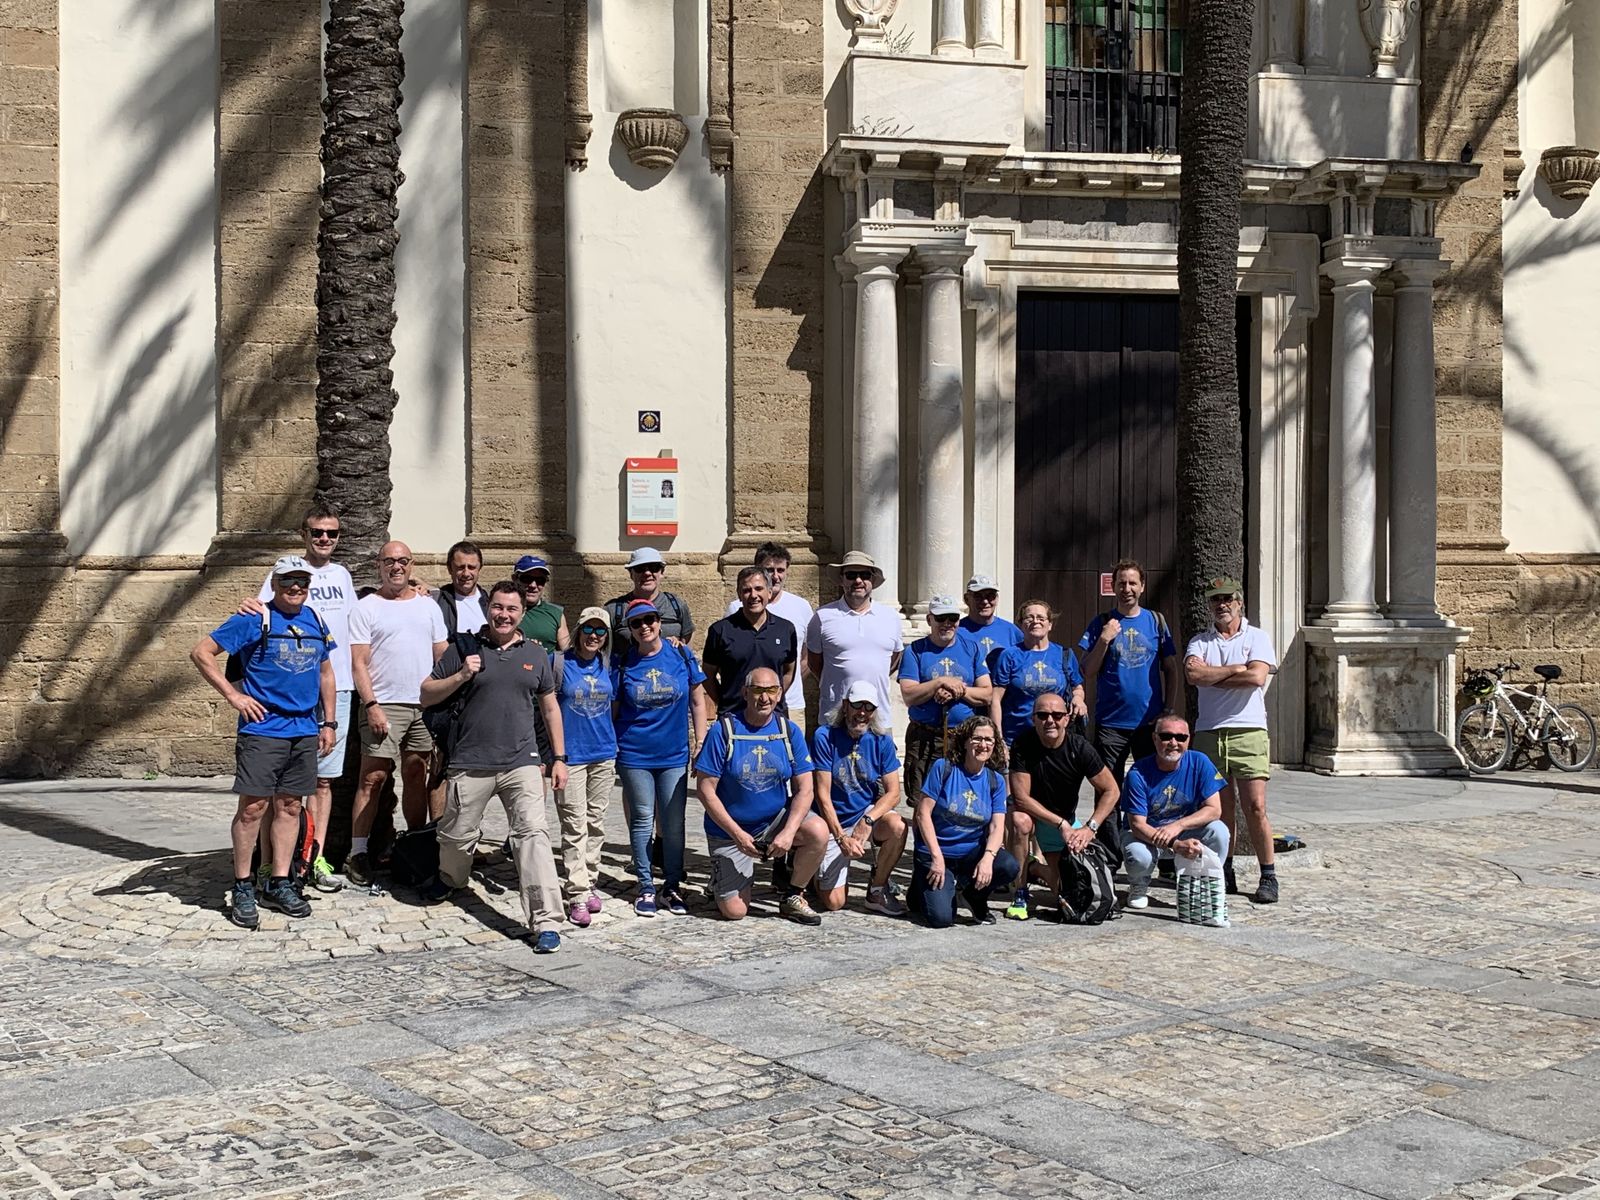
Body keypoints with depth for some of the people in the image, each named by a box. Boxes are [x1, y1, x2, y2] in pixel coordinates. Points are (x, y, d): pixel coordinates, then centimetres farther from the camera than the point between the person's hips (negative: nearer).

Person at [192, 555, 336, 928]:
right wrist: (232, 695, -10)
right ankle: (242, 889, 3)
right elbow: (201, 652, -6)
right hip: (262, 728, -6)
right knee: (252, 807, -6)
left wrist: (328, 723, 17)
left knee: (289, 806, 9)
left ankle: (279, 884, 17)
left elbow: (326, 673, 23)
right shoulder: (254, 620, -5)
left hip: (304, 731, 6)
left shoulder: (315, 623, 13)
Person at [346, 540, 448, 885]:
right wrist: (371, 705, -14)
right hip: (384, 705, -4)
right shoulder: (366, 608, 1)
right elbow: (358, 663, -4)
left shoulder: (428, 605, 14)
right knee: (373, 778, -7)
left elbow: (443, 656, 15)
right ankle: (357, 853, -4)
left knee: (416, 776, 8)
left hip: (425, 705, 4)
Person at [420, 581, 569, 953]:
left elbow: (550, 707, 17)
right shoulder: (465, 648, 3)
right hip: (470, 764, 0)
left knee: (533, 833, -14)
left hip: (521, 762, 0)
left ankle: (546, 922, -16)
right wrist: (461, 676, -12)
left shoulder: (535, 653, 10)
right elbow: (426, 695, 5)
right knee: (457, 835, 11)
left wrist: (559, 758, 12)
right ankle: (450, 879, 46)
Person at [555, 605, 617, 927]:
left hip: (604, 754, 4)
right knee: (575, 827, -4)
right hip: (570, 755, -4)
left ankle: (590, 884, 21)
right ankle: (578, 895, -4)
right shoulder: (561, 663, -6)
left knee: (595, 823, 11)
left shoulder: (608, 665, 6)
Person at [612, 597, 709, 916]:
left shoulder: (681, 656, 0)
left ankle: (673, 886, 15)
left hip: (674, 755, 1)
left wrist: (700, 742, 3)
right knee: (642, 820, 5)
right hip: (634, 755, -1)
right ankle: (646, 888, 14)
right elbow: (611, 710, 4)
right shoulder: (622, 662, -2)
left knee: (674, 823, 3)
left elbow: (697, 701, 6)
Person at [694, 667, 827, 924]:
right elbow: (705, 789, -12)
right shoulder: (723, 731, -12)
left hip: (777, 818, 2)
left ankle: (792, 896, -3)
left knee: (818, 832, -27)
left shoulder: (789, 731, -3)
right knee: (734, 911, -9)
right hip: (730, 830, -2)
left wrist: (788, 831, -22)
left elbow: (804, 789, -5)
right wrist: (737, 834, -19)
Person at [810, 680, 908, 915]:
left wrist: (868, 820, -25)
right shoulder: (825, 736, -13)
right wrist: (841, 837, -23)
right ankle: (823, 872, 26)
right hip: (833, 823, -3)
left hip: (868, 814, 3)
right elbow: (823, 794, -14)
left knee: (897, 826, -32)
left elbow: (893, 792, -7)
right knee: (833, 902, -11)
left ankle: (877, 890, -9)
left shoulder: (882, 740, -4)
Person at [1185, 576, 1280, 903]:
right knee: (1221, 809, 5)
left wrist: (1211, 675, -4)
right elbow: (1193, 673, -8)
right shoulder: (1200, 641, 12)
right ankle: (1224, 874, 13)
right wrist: (1235, 670, -7)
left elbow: (1257, 677, -11)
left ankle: (1268, 876, 0)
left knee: (1255, 808, -8)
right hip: (1209, 733, 3)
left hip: (1248, 732, -2)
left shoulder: (1257, 637, 6)